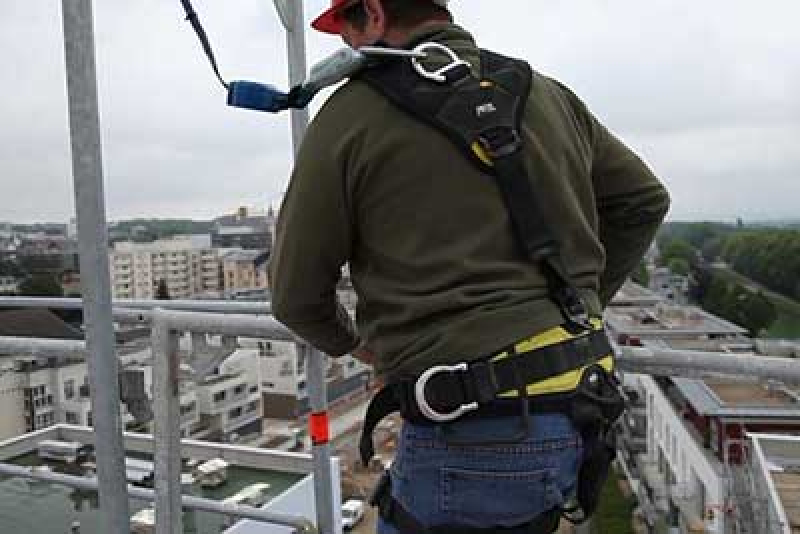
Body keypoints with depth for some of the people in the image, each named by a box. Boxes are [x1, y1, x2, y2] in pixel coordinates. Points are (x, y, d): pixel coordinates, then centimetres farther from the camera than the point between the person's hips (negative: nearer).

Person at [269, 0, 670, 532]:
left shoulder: (354, 112, -7)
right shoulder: (548, 95, 10)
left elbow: (296, 293, -1)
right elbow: (645, 200, 20)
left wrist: (351, 342, 19)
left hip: (473, 438, -7)